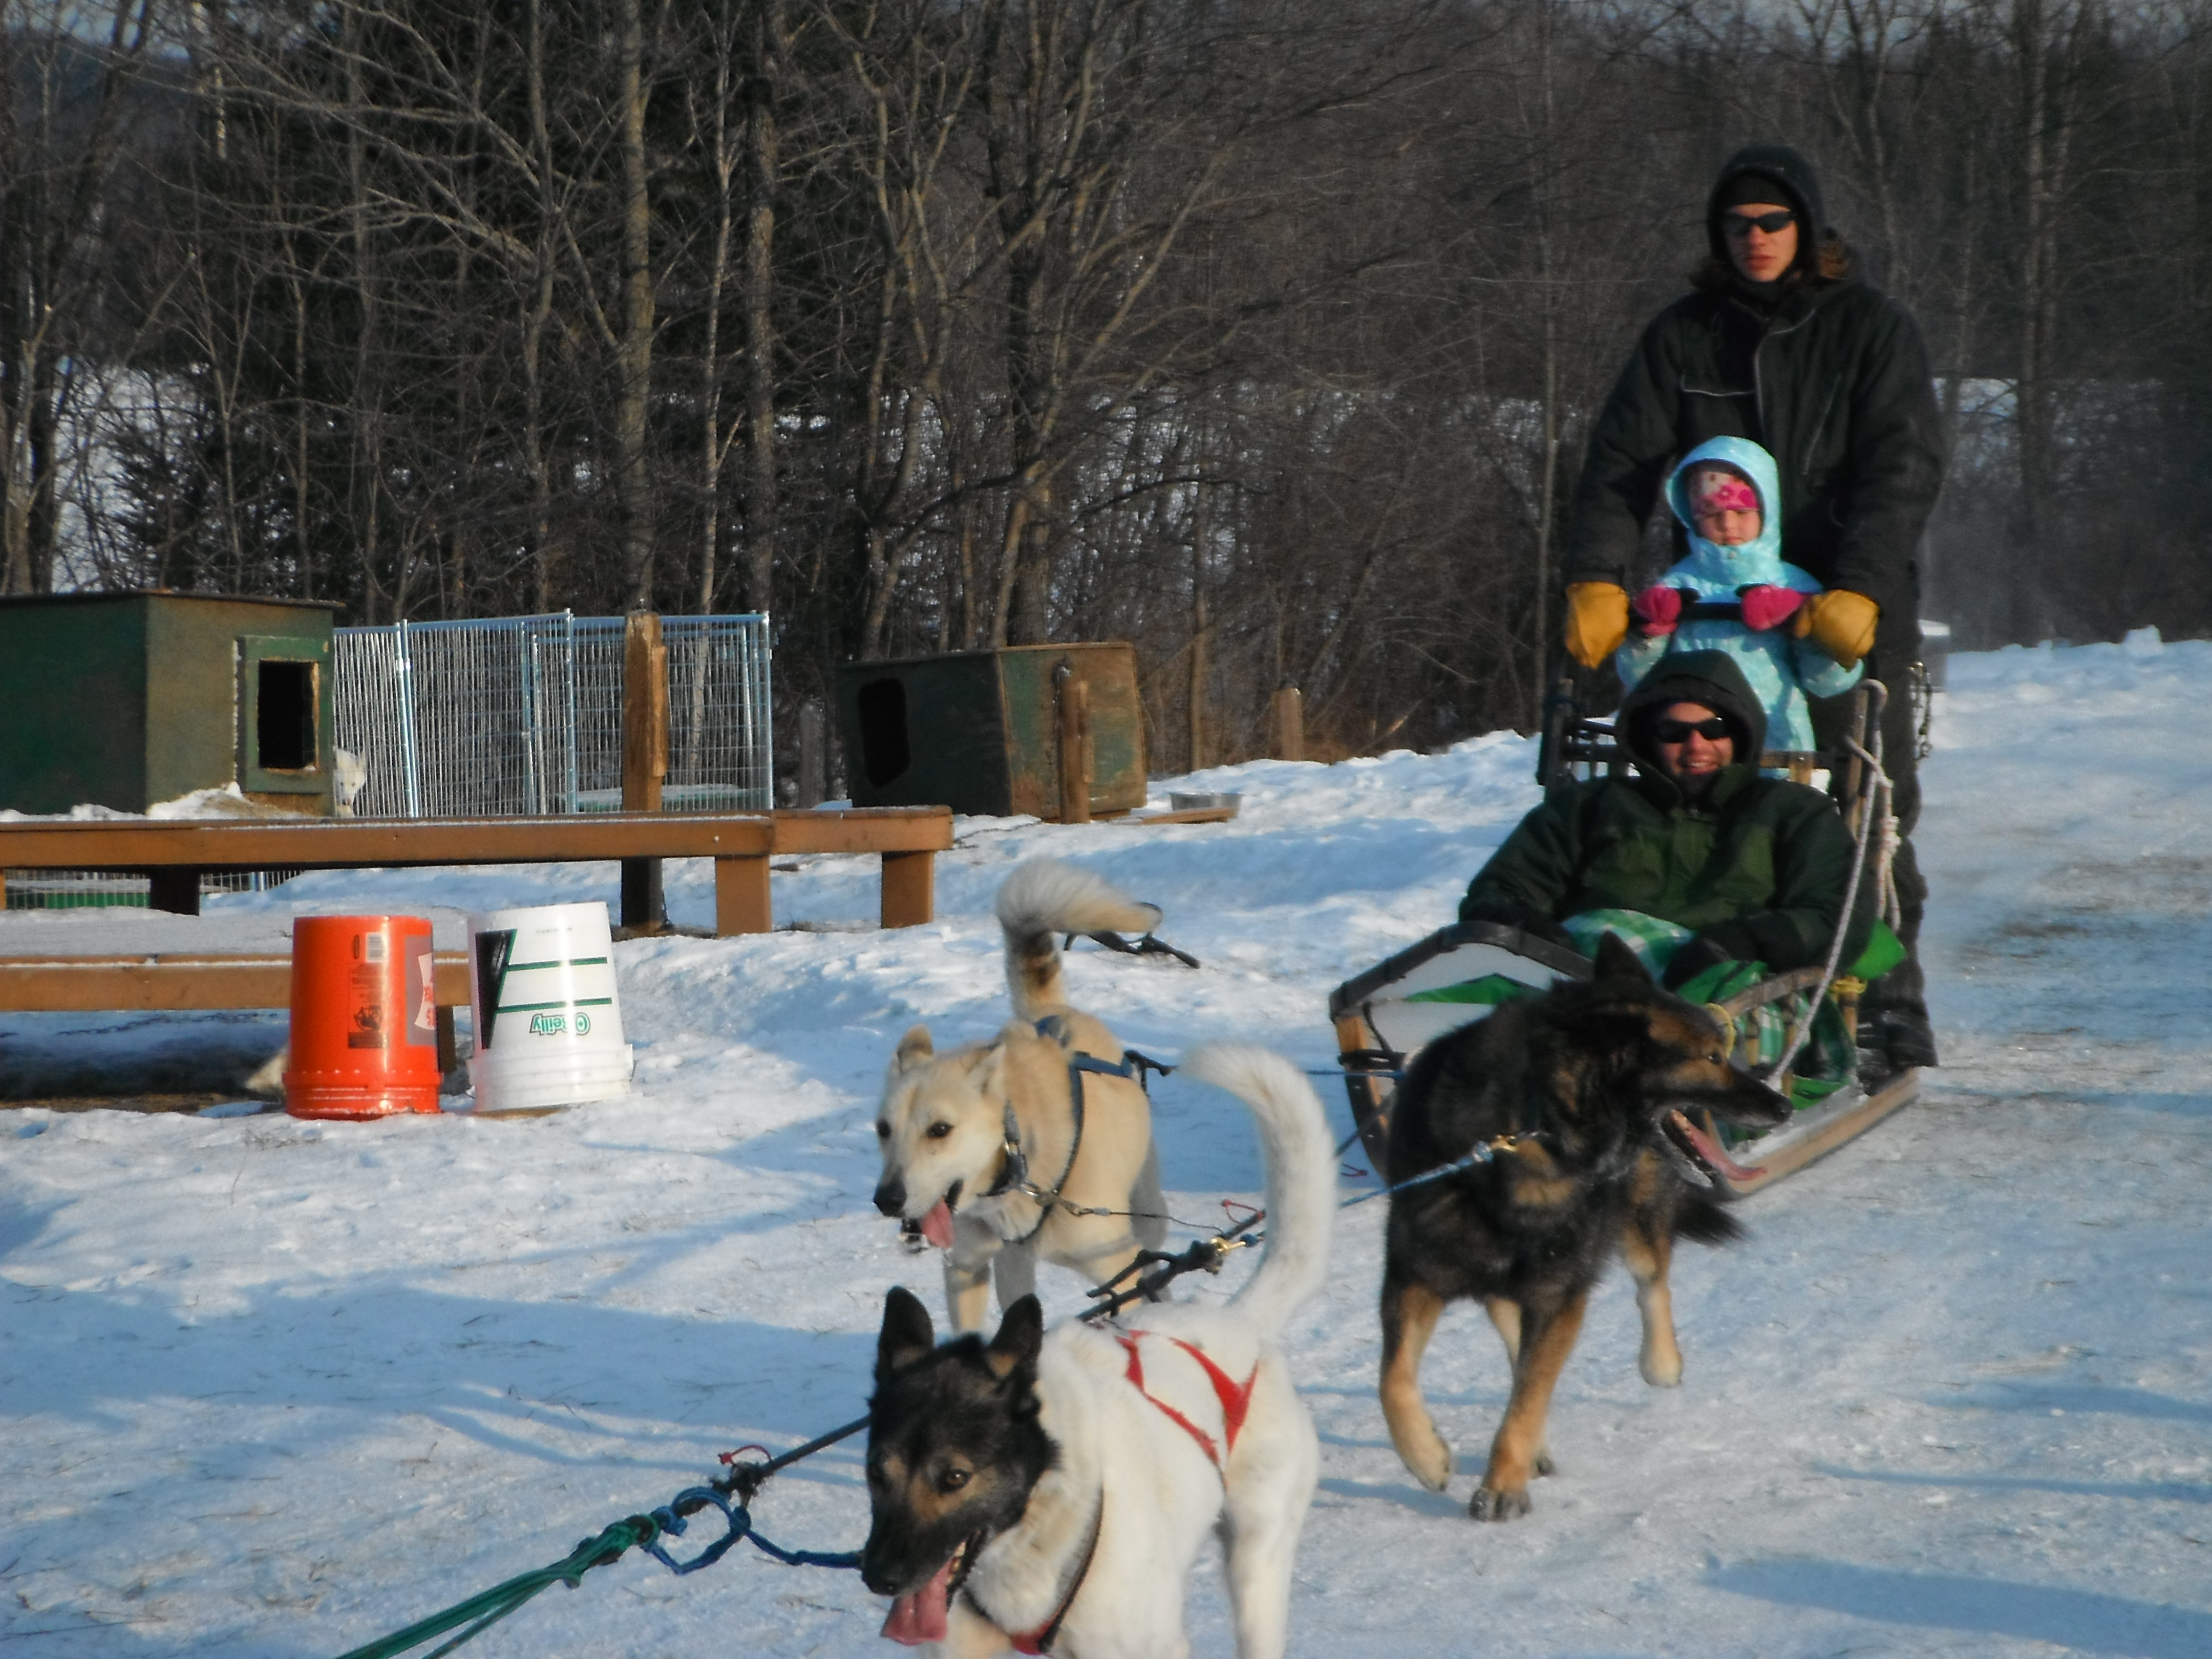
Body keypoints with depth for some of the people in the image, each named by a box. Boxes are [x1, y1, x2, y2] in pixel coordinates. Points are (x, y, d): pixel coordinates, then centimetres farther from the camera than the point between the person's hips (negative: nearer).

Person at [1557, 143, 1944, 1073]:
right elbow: (1622, 460, 2)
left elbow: (1904, 466, -8)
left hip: (1851, 618, -2)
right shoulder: (1683, 338, 9)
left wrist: (1860, 587, -22)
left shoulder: (1870, 329, 2)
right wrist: (1597, 579, -14)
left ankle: (1886, 1002, 6)